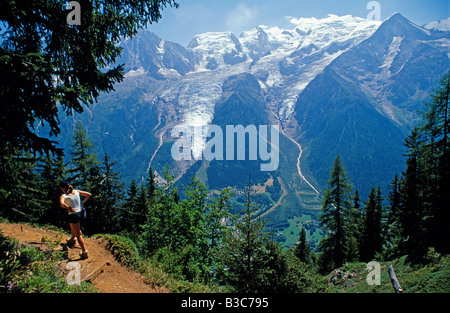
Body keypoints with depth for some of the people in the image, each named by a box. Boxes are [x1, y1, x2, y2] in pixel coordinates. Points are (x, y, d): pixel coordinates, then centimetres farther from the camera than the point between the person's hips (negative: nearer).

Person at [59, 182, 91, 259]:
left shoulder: (63, 196, -8)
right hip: (80, 212, 6)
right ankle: (72, 239, 50)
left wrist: (69, 208, -17)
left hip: (73, 214, -6)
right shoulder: (76, 191, 6)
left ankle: (84, 252, 5)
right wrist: (82, 203, 8)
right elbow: (89, 195, 5)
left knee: (78, 235, 2)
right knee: (72, 225, 38)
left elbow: (62, 203, -30)